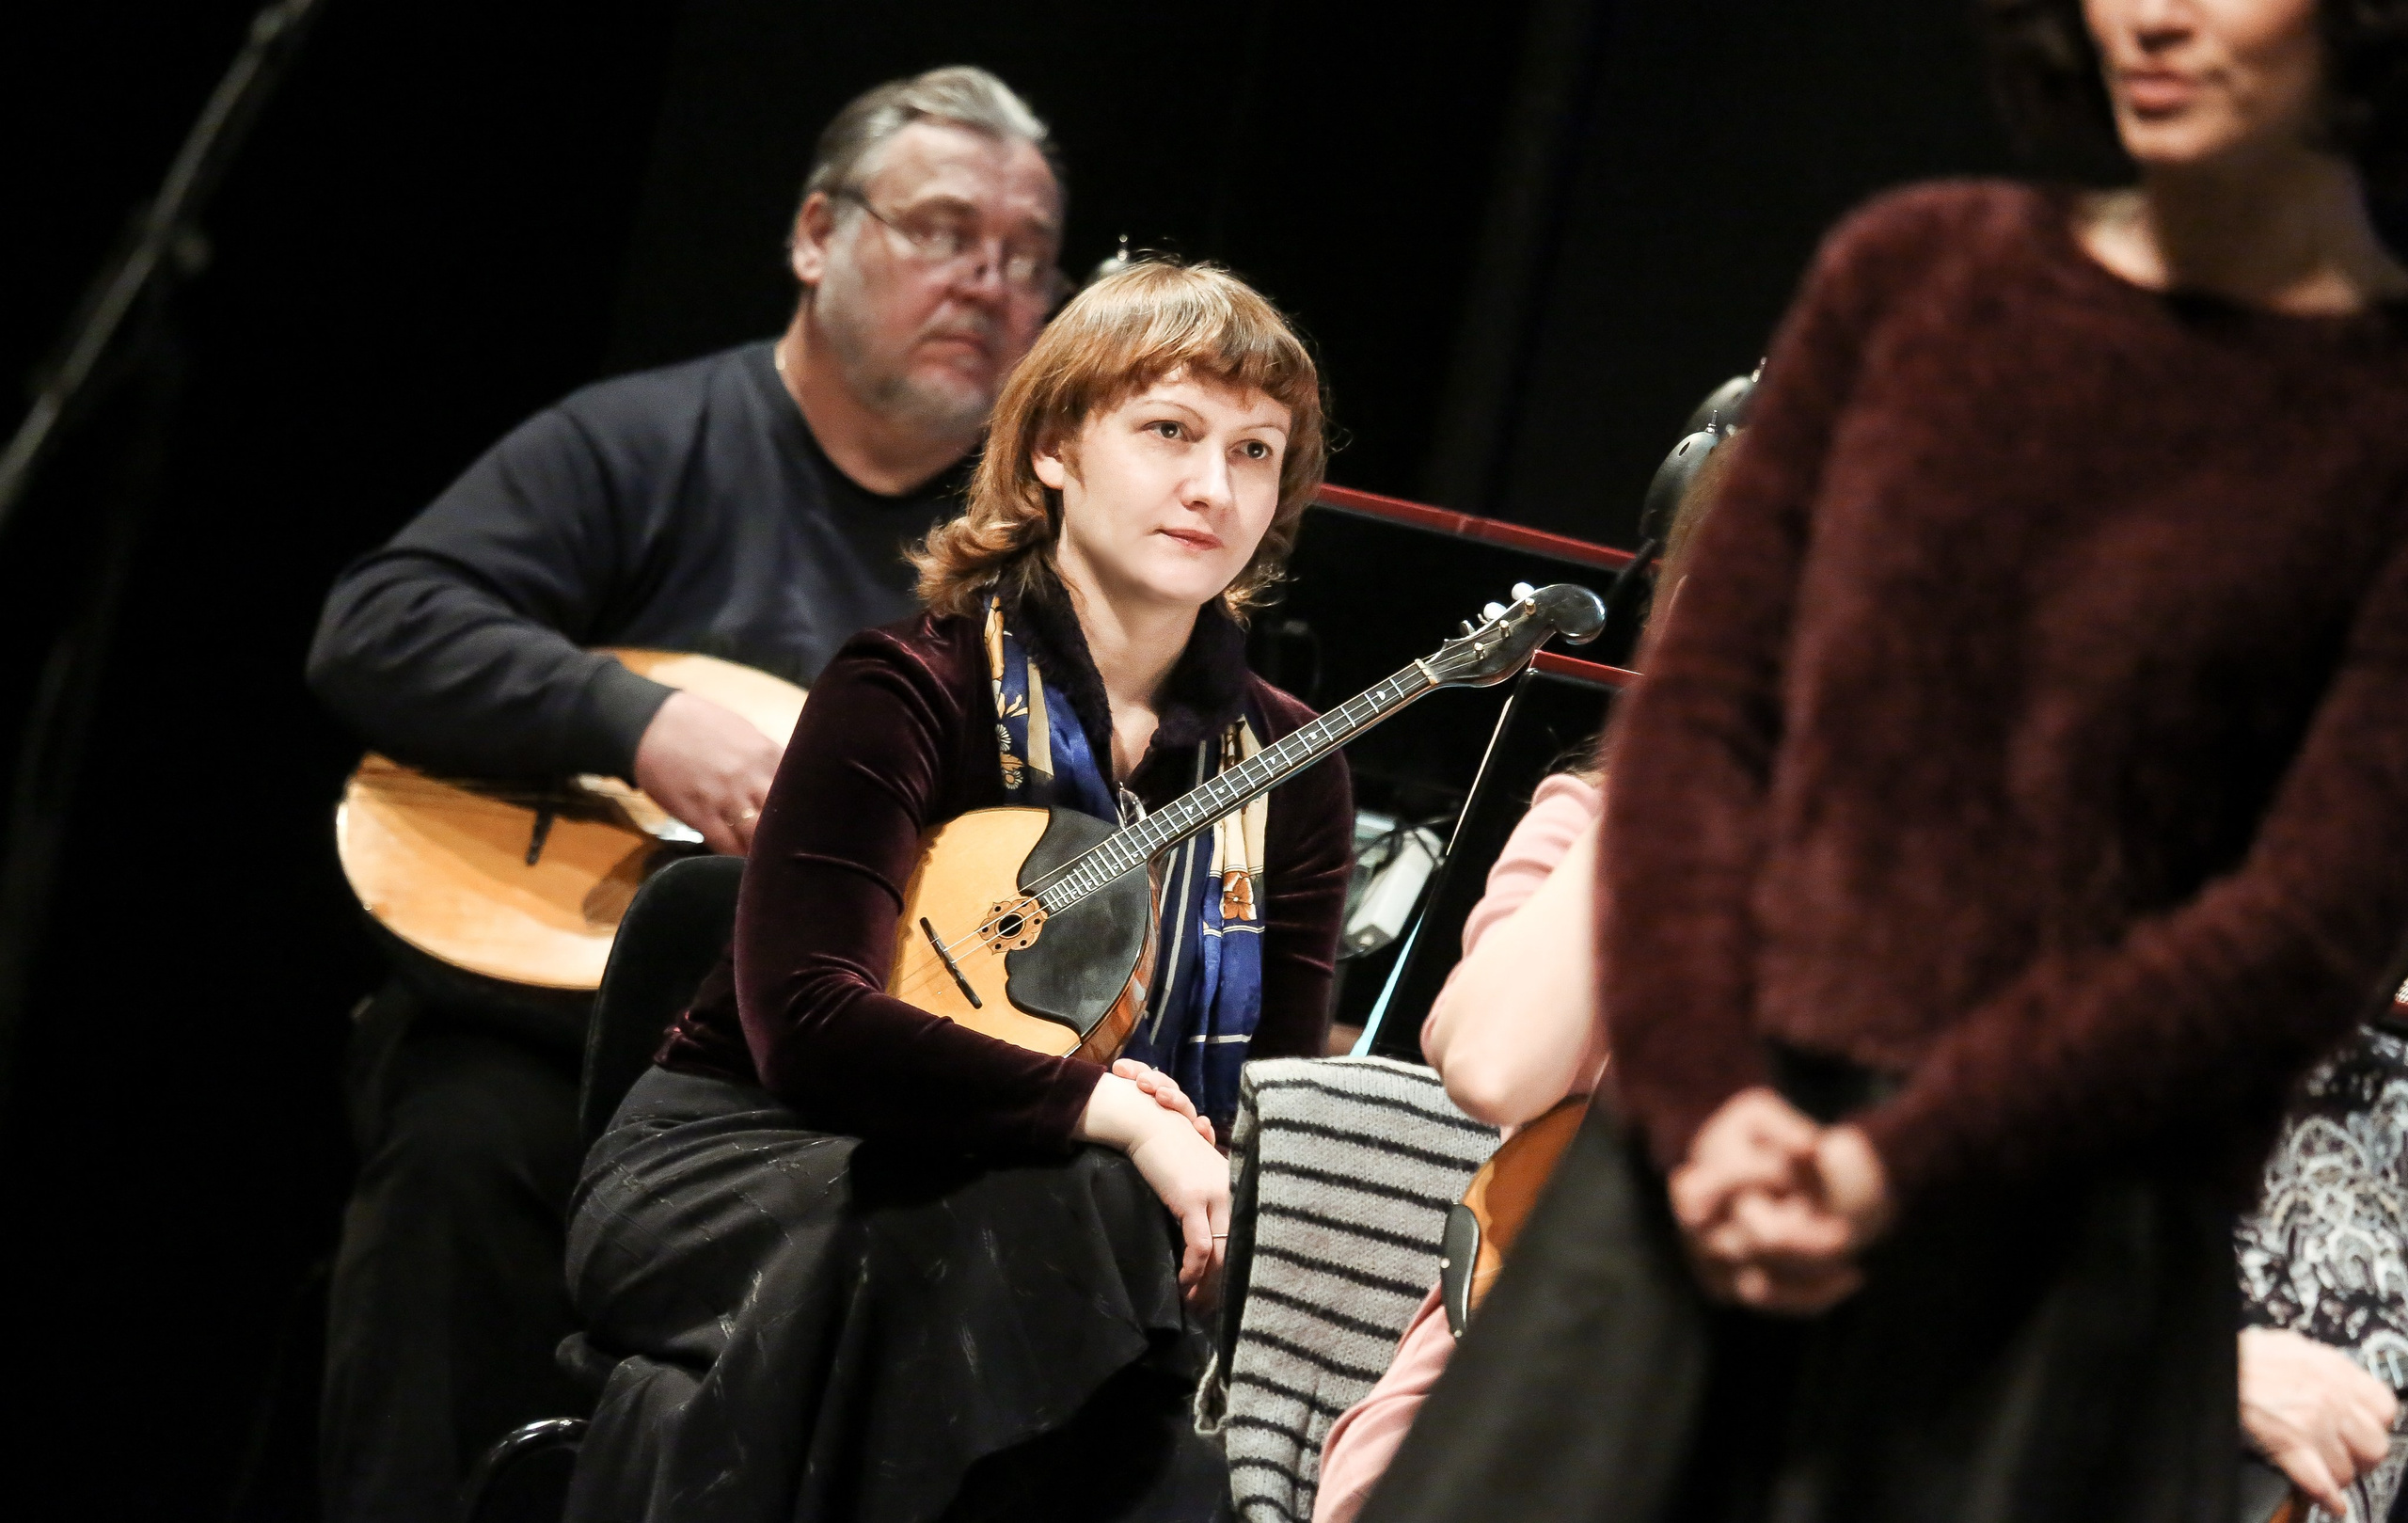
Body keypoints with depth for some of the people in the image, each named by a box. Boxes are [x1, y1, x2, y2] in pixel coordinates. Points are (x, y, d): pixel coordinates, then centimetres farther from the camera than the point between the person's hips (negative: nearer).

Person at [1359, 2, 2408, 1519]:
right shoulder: (1912, 270, 11)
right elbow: (1702, 700, 8)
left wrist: (1906, 1158, -16)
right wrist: (1703, 1092, -9)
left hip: (2058, 1266, -3)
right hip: (1700, 1200, 3)